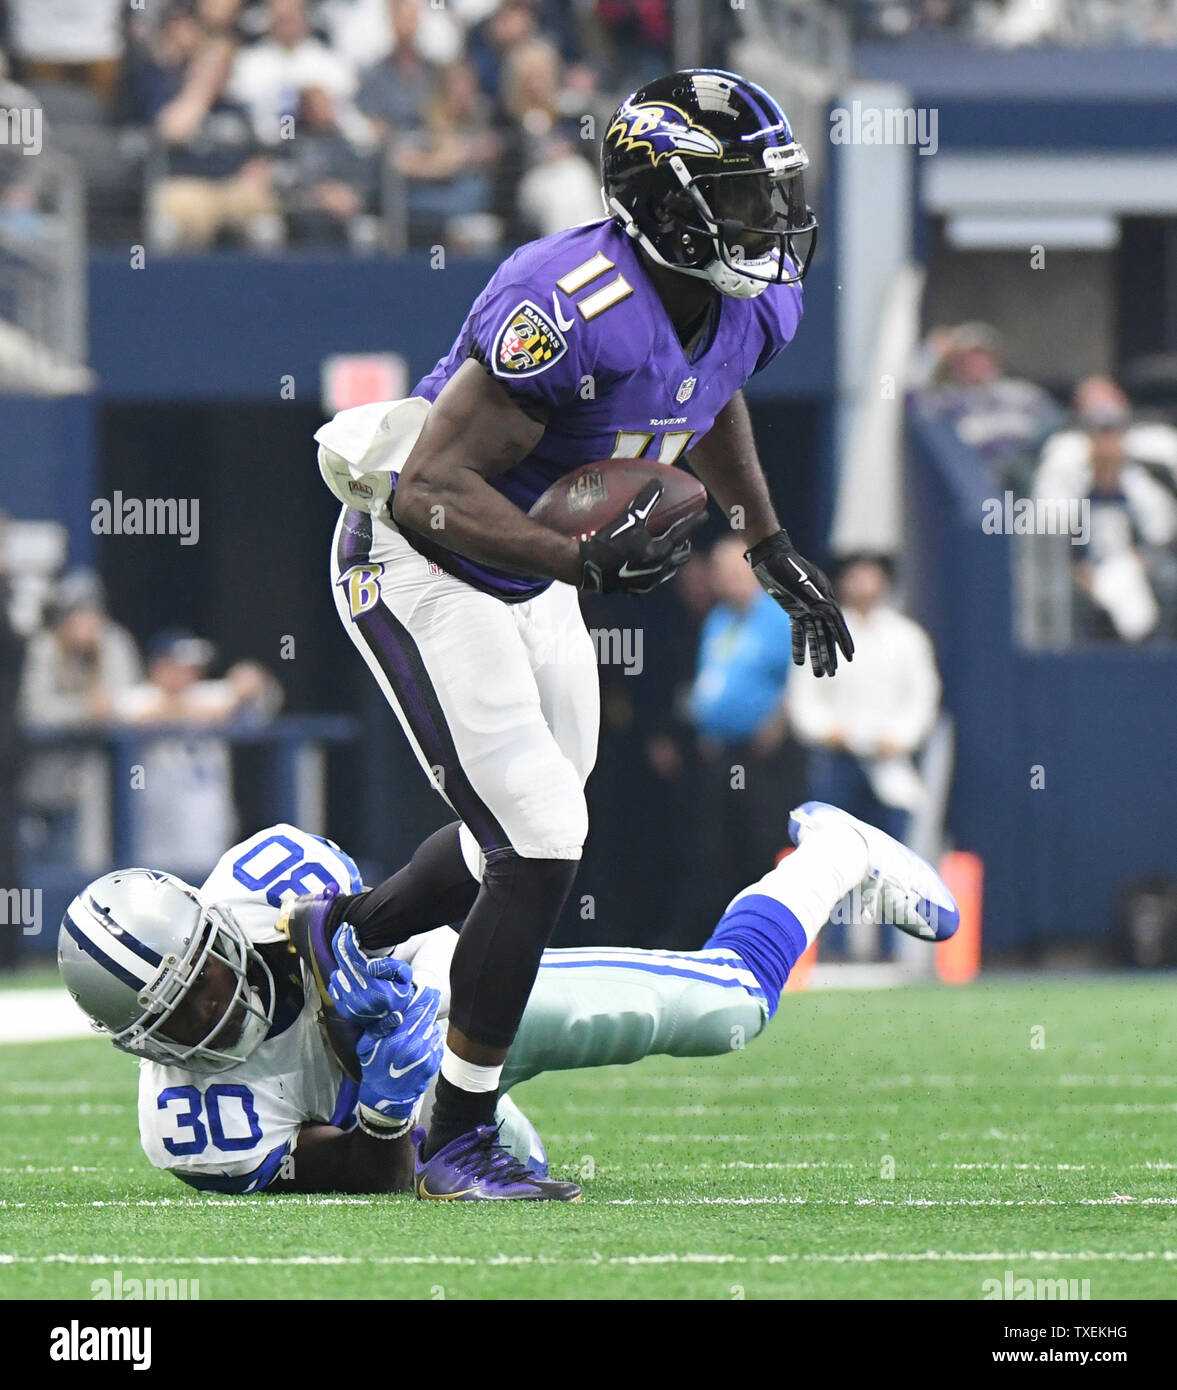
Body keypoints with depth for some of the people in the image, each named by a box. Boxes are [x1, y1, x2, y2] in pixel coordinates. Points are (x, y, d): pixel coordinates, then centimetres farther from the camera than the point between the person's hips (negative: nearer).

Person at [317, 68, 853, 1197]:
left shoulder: (751, 309, -8)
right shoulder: (573, 309, -35)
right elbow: (432, 489, -34)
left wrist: (772, 550, 17)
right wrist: (582, 562, -43)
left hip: (531, 581, 9)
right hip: (420, 566, -9)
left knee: (523, 834, 20)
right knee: (542, 846, -12)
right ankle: (458, 1138, 1)